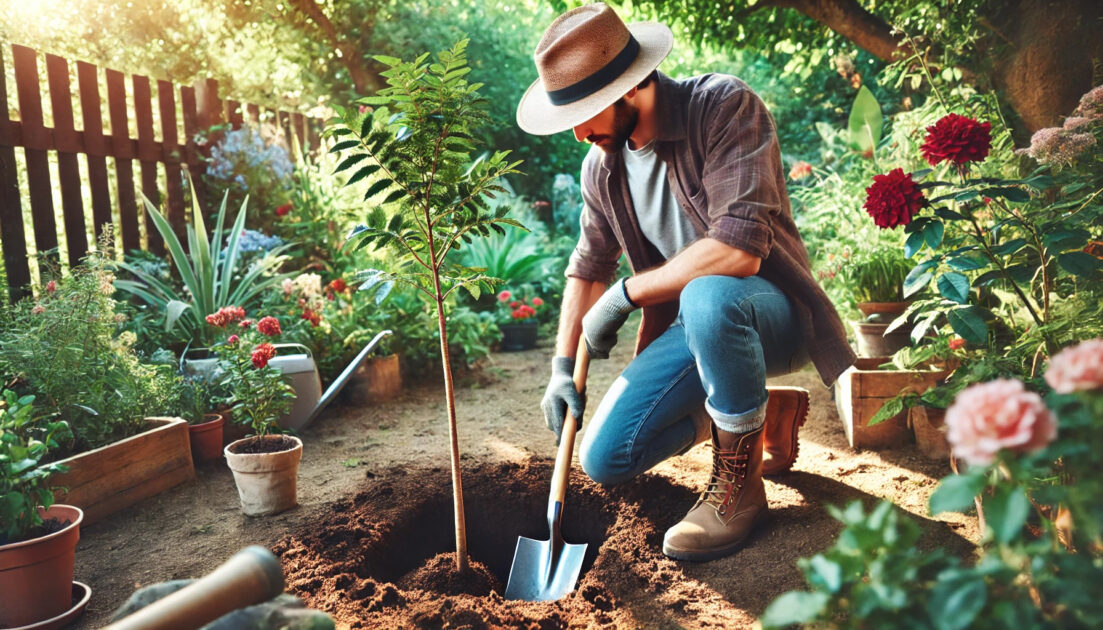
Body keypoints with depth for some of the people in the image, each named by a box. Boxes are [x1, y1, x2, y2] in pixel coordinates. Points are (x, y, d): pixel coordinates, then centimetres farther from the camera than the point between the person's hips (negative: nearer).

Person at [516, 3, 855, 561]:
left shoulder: (725, 107, -20)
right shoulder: (601, 167, 1)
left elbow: (738, 250, -31)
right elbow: (588, 267, 12)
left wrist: (625, 293, -21)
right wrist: (563, 367, 2)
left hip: (770, 309, -6)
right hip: (694, 326, 7)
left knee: (708, 297, -42)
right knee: (604, 459, -4)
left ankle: (739, 486, -16)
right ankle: (766, 410, 15)